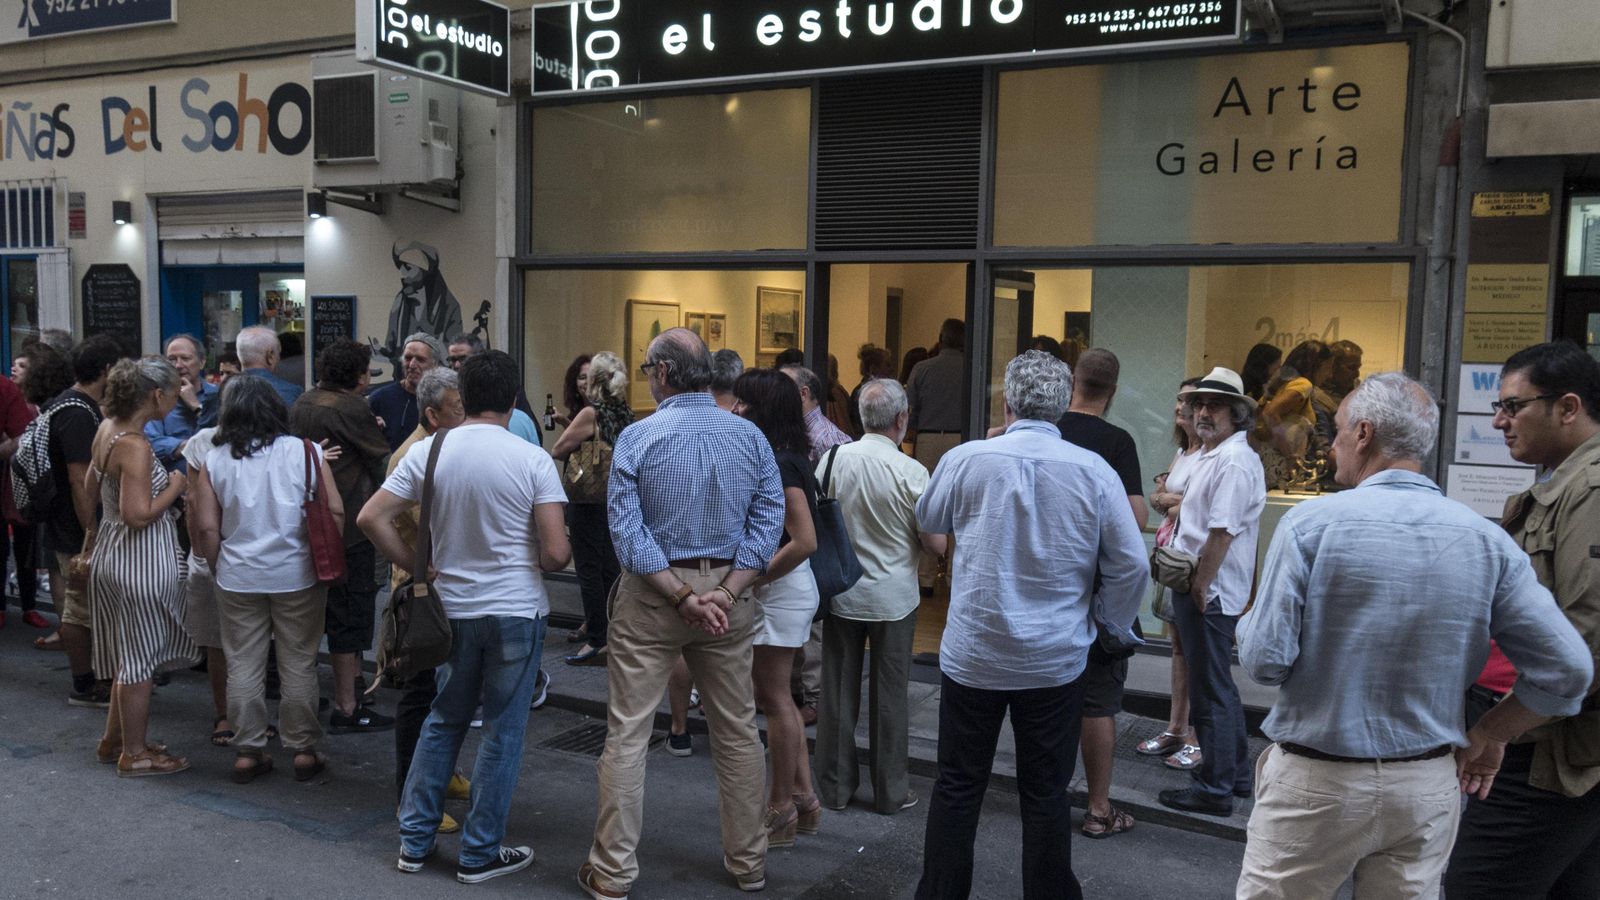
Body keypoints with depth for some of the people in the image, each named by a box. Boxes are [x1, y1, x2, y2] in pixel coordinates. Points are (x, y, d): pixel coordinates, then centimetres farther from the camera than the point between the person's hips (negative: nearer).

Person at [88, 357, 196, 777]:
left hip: (112, 553, 10)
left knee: (130, 654, 22)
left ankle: (113, 740, 33)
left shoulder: (107, 429, 4)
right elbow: (139, 514, -27)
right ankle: (134, 754, 16)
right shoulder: (135, 447, -24)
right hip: (138, 560, -10)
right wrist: (174, 487, -13)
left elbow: (91, 485, 17)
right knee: (140, 658, 4)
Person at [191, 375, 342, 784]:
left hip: (238, 580, 1)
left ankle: (247, 751, 17)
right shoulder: (305, 452, -6)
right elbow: (335, 512, -8)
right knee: (299, 665, 8)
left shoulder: (214, 461, -2)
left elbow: (206, 528, -2)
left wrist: (220, 569, 12)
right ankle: (303, 750, 15)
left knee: (243, 666, 11)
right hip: (297, 577, -1)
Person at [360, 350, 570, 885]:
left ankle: (414, 840, 27)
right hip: (517, 609, -3)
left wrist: (415, 566, 6)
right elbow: (555, 553, -16)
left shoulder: (427, 451, -3)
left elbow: (371, 518, -3)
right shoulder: (533, 459, -12)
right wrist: (550, 561, 6)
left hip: (452, 607, 4)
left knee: (443, 720, 19)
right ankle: (480, 854, 18)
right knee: (503, 731, 8)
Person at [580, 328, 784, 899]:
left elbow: (627, 530, -15)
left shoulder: (637, 437, -9)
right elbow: (768, 520, -7)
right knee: (738, 731, 14)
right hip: (728, 592, 3)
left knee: (627, 733, 5)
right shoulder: (750, 436, -1)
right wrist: (724, 593, -12)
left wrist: (682, 595, -15)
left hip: (651, 595, -3)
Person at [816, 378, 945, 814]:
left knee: (838, 692, 13)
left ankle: (835, 785, 23)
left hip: (840, 594, 3)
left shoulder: (834, 459, -8)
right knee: (889, 696, 9)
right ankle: (890, 791, 20)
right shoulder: (911, 472, -16)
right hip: (893, 598, -2)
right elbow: (936, 544, -12)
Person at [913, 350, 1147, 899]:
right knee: (1046, 795, 12)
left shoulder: (965, 460, -9)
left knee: (957, 788, 12)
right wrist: (1108, 622, 11)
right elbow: (1132, 564, -5)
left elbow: (927, 520, 11)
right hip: (1056, 662, 1)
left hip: (972, 655, 0)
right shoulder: (1094, 472, -9)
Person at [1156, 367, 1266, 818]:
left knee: (1211, 692, -1)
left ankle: (1215, 789, 8)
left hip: (1210, 592, -11)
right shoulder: (1212, 454, 14)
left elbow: (1221, 532, -24)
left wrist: (1199, 587, -19)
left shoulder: (1234, 461, -19)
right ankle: (1235, 772, 33)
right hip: (1199, 586, 11)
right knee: (1219, 686, 20)